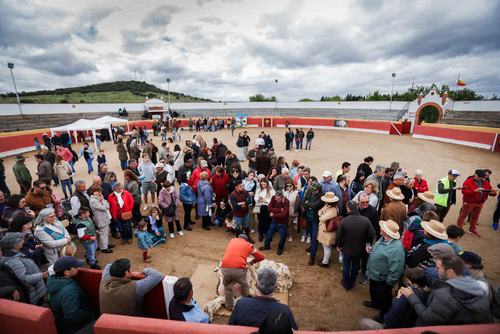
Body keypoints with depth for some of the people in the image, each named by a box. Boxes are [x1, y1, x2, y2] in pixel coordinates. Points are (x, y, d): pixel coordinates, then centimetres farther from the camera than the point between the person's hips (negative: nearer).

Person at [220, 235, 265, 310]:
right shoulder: (249, 245, 18)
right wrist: (252, 261, 45)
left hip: (225, 268, 2)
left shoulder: (232, 240, 23)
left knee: (227, 285, 30)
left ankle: (229, 306, 40)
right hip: (239, 269, -1)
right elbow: (261, 257, 27)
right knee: (244, 285, 28)